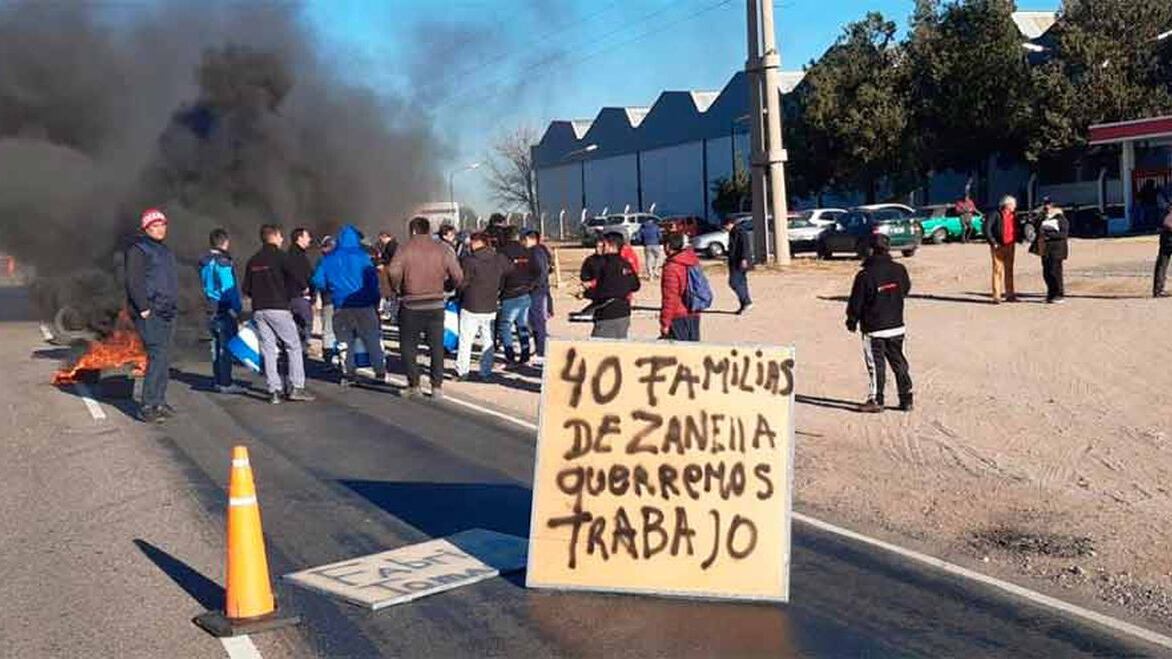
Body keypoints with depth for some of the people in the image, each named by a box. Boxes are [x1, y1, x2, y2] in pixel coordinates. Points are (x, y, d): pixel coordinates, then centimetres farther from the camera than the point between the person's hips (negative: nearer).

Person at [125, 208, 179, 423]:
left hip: (167, 313, 9)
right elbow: (134, 282, -16)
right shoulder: (138, 250, -7)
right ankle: (147, 407, -13)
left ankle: (159, 402, 18)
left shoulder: (164, 250, 21)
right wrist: (144, 308, -19)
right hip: (150, 314, -9)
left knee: (164, 359, 10)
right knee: (158, 356, -15)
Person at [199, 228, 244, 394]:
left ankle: (217, 381, 20)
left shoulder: (204, 263, 13)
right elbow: (229, 288, -17)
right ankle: (225, 383, -5)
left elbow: (206, 286, 17)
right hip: (225, 311, -9)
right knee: (226, 345, -5)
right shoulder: (222, 263, -14)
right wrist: (236, 310, -14)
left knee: (217, 346, 14)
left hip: (211, 310, 9)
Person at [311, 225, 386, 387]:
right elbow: (372, 279, -9)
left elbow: (317, 281, 3)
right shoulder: (361, 256, -6)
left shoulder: (328, 259, 5)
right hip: (363, 305, -2)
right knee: (373, 339, 6)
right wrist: (375, 300, 1)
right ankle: (380, 371, 7)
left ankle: (347, 374, 10)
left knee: (345, 341, 12)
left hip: (341, 308, 3)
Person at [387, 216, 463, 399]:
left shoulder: (405, 249, -7)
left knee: (408, 346, 10)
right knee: (437, 347, 11)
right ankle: (437, 387, 11)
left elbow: (393, 272, -20)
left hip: (411, 305, -2)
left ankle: (413, 385, 8)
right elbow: (458, 276, -3)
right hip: (436, 304, 2)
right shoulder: (442, 250, 0)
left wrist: (396, 288, -2)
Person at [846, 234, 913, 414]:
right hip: (897, 326, 5)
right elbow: (906, 289, 16)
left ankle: (876, 400, 8)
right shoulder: (899, 270, -2)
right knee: (899, 362, 13)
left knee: (876, 365, 3)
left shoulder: (865, 275, -18)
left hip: (874, 329, -5)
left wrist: (852, 322, 4)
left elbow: (856, 303, -10)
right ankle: (906, 399, 18)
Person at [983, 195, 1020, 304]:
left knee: (1009, 270, 11)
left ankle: (1010, 294, 18)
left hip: (1010, 246, 7)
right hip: (998, 246, -6)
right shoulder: (996, 215, -10)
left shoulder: (1013, 215, 11)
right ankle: (996, 296, -1)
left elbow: (1017, 229, 22)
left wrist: (1018, 238, 5)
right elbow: (987, 228, -14)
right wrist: (993, 242, -17)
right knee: (998, 270, -4)